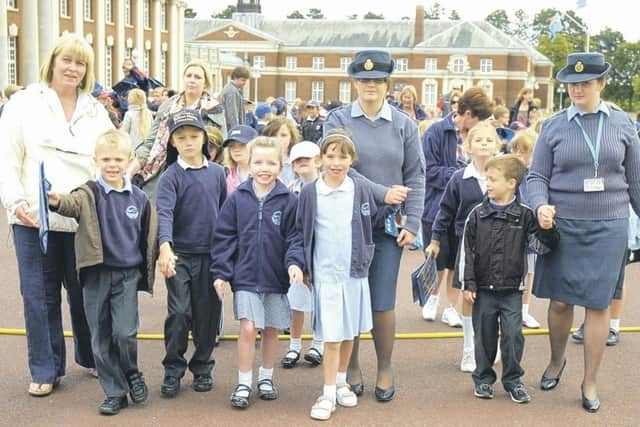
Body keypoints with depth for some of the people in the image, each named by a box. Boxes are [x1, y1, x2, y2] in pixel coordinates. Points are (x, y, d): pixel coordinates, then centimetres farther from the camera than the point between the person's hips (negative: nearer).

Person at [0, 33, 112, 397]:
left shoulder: (97, 111, 11)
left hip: (84, 219, 2)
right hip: (34, 218, -2)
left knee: (85, 292, 11)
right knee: (40, 296, 5)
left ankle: (91, 358, 29)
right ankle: (45, 370, 16)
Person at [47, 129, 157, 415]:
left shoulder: (139, 199, 1)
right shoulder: (90, 194, -5)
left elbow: (148, 238, 10)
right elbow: (74, 204, -29)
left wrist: (147, 273, 9)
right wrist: (57, 202, -50)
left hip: (127, 275, 0)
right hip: (96, 274, 0)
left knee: (125, 332, -11)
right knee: (100, 338, 6)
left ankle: (131, 373, 19)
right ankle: (115, 393, 21)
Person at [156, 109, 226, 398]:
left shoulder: (217, 172, 4)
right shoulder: (170, 177, -7)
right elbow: (164, 213, -21)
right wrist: (165, 247, -37)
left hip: (211, 254, 3)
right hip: (179, 255, -3)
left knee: (207, 314, 9)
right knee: (179, 313, -5)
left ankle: (202, 367, 24)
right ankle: (173, 370, 10)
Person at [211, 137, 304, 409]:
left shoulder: (289, 201, -5)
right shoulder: (237, 199, -3)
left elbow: (295, 237, -3)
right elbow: (224, 238, 0)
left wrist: (295, 262, -20)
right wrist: (220, 272, -3)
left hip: (276, 278, 1)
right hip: (246, 277, -1)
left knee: (271, 330, 13)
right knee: (248, 328, -7)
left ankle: (266, 377, 32)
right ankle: (243, 384, 8)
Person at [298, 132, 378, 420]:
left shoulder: (361, 190, -1)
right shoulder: (309, 192, -3)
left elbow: (372, 223, 11)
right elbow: (302, 232, 3)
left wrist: (366, 254, 6)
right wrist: (304, 268, 2)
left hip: (355, 270, 2)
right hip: (325, 273, -2)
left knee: (350, 332, 12)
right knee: (332, 336, -4)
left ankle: (341, 383, 28)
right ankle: (328, 395, 5)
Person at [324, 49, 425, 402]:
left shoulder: (403, 125, 5)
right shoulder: (338, 120, 0)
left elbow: (416, 177, 4)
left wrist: (413, 224, -3)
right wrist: (381, 193, -14)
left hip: (388, 227, 1)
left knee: (383, 303, 1)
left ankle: (385, 370, 19)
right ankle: (352, 368, 23)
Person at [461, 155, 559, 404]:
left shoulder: (524, 215, -4)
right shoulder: (478, 215, -3)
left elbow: (549, 244, -3)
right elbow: (467, 251, -1)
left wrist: (547, 229, -25)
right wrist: (468, 284, -4)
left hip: (512, 290, -1)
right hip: (484, 289, 1)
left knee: (513, 334, 0)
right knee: (484, 335, 10)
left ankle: (513, 379, 17)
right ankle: (483, 378, 25)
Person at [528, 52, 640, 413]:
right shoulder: (554, 126, 1)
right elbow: (537, 176, 1)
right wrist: (541, 206, -17)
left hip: (609, 227, 0)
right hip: (562, 225, 0)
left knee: (598, 303, 3)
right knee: (560, 301, 7)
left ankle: (591, 382, 18)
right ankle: (557, 361, 34)